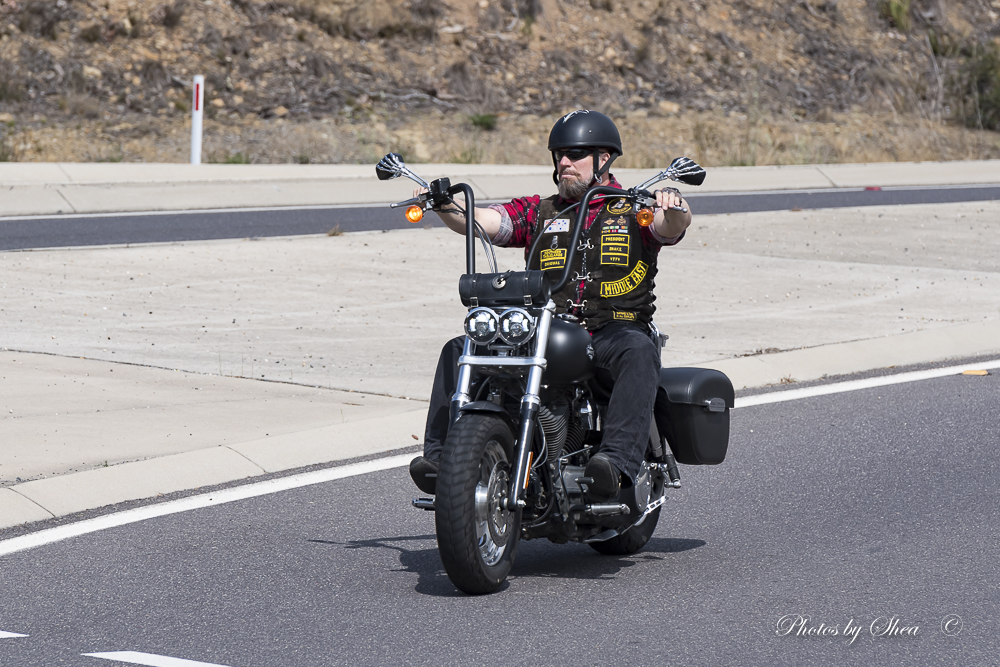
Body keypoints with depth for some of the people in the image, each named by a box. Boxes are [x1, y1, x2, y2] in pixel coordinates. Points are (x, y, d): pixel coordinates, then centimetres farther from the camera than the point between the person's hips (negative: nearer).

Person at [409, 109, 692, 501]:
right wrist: (443, 206, -16)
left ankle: (618, 462, -53)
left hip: (616, 330, -4)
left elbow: (673, 227, -11)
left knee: (639, 351, -38)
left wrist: (674, 210, -36)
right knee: (459, 350, -13)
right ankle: (441, 456, -21)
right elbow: (479, 221, 6)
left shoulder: (636, 210, 10)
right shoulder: (539, 212, 20)